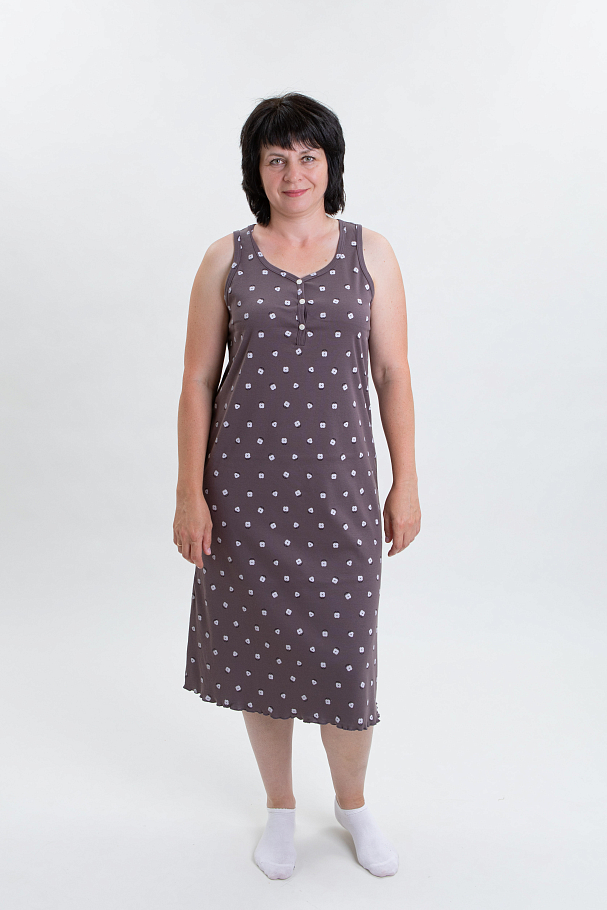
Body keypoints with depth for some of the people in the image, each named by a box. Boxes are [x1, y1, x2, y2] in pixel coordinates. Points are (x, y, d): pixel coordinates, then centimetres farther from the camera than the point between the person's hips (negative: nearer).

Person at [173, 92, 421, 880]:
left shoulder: (370, 253, 3)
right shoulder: (227, 260, 2)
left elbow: (393, 374, 3)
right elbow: (198, 382, 1)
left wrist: (406, 483, 0)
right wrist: (189, 493, -4)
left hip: (338, 483, 0)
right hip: (247, 486, 1)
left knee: (343, 654, 5)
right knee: (260, 646, 11)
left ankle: (353, 803, 34)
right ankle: (280, 808, 34)